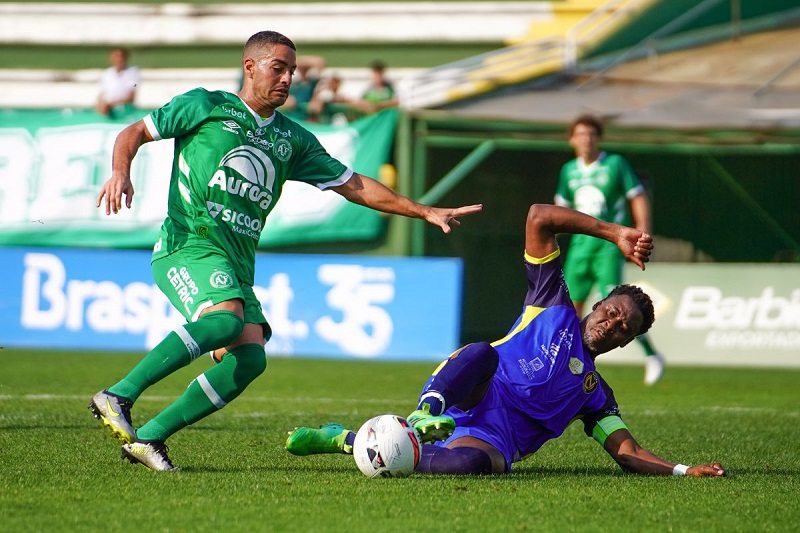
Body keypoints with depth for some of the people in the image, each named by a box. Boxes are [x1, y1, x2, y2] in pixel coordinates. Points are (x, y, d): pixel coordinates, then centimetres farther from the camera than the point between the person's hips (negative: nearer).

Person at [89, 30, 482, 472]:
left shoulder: (292, 139, 22)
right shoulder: (205, 106, 8)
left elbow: (353, 185, 25)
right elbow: (135, 133, 11)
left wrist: (426, 212, 19)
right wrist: (120, 173, -11)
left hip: (238, 261, 6)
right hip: (190, 241, -6)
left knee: (250, 357, -16)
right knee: (226, 319, -34)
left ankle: (147, 437, -10)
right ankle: (118, 397, -32)